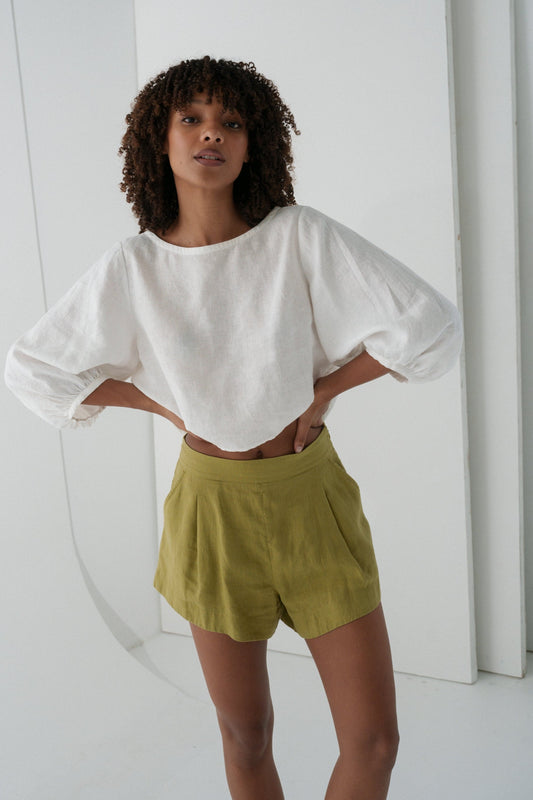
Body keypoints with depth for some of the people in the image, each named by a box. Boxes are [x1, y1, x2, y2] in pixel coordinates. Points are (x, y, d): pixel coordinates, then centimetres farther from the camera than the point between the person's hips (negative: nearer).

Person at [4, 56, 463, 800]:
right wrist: (169, 407, -2)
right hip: (214, 507, 0)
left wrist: (321, 390, -9)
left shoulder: (301, 236, -12)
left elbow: (432, 326, -13)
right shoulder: (131, 267, -8)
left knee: (374, 739, 3)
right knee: (247, 735, 14)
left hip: (313, 499, 0)